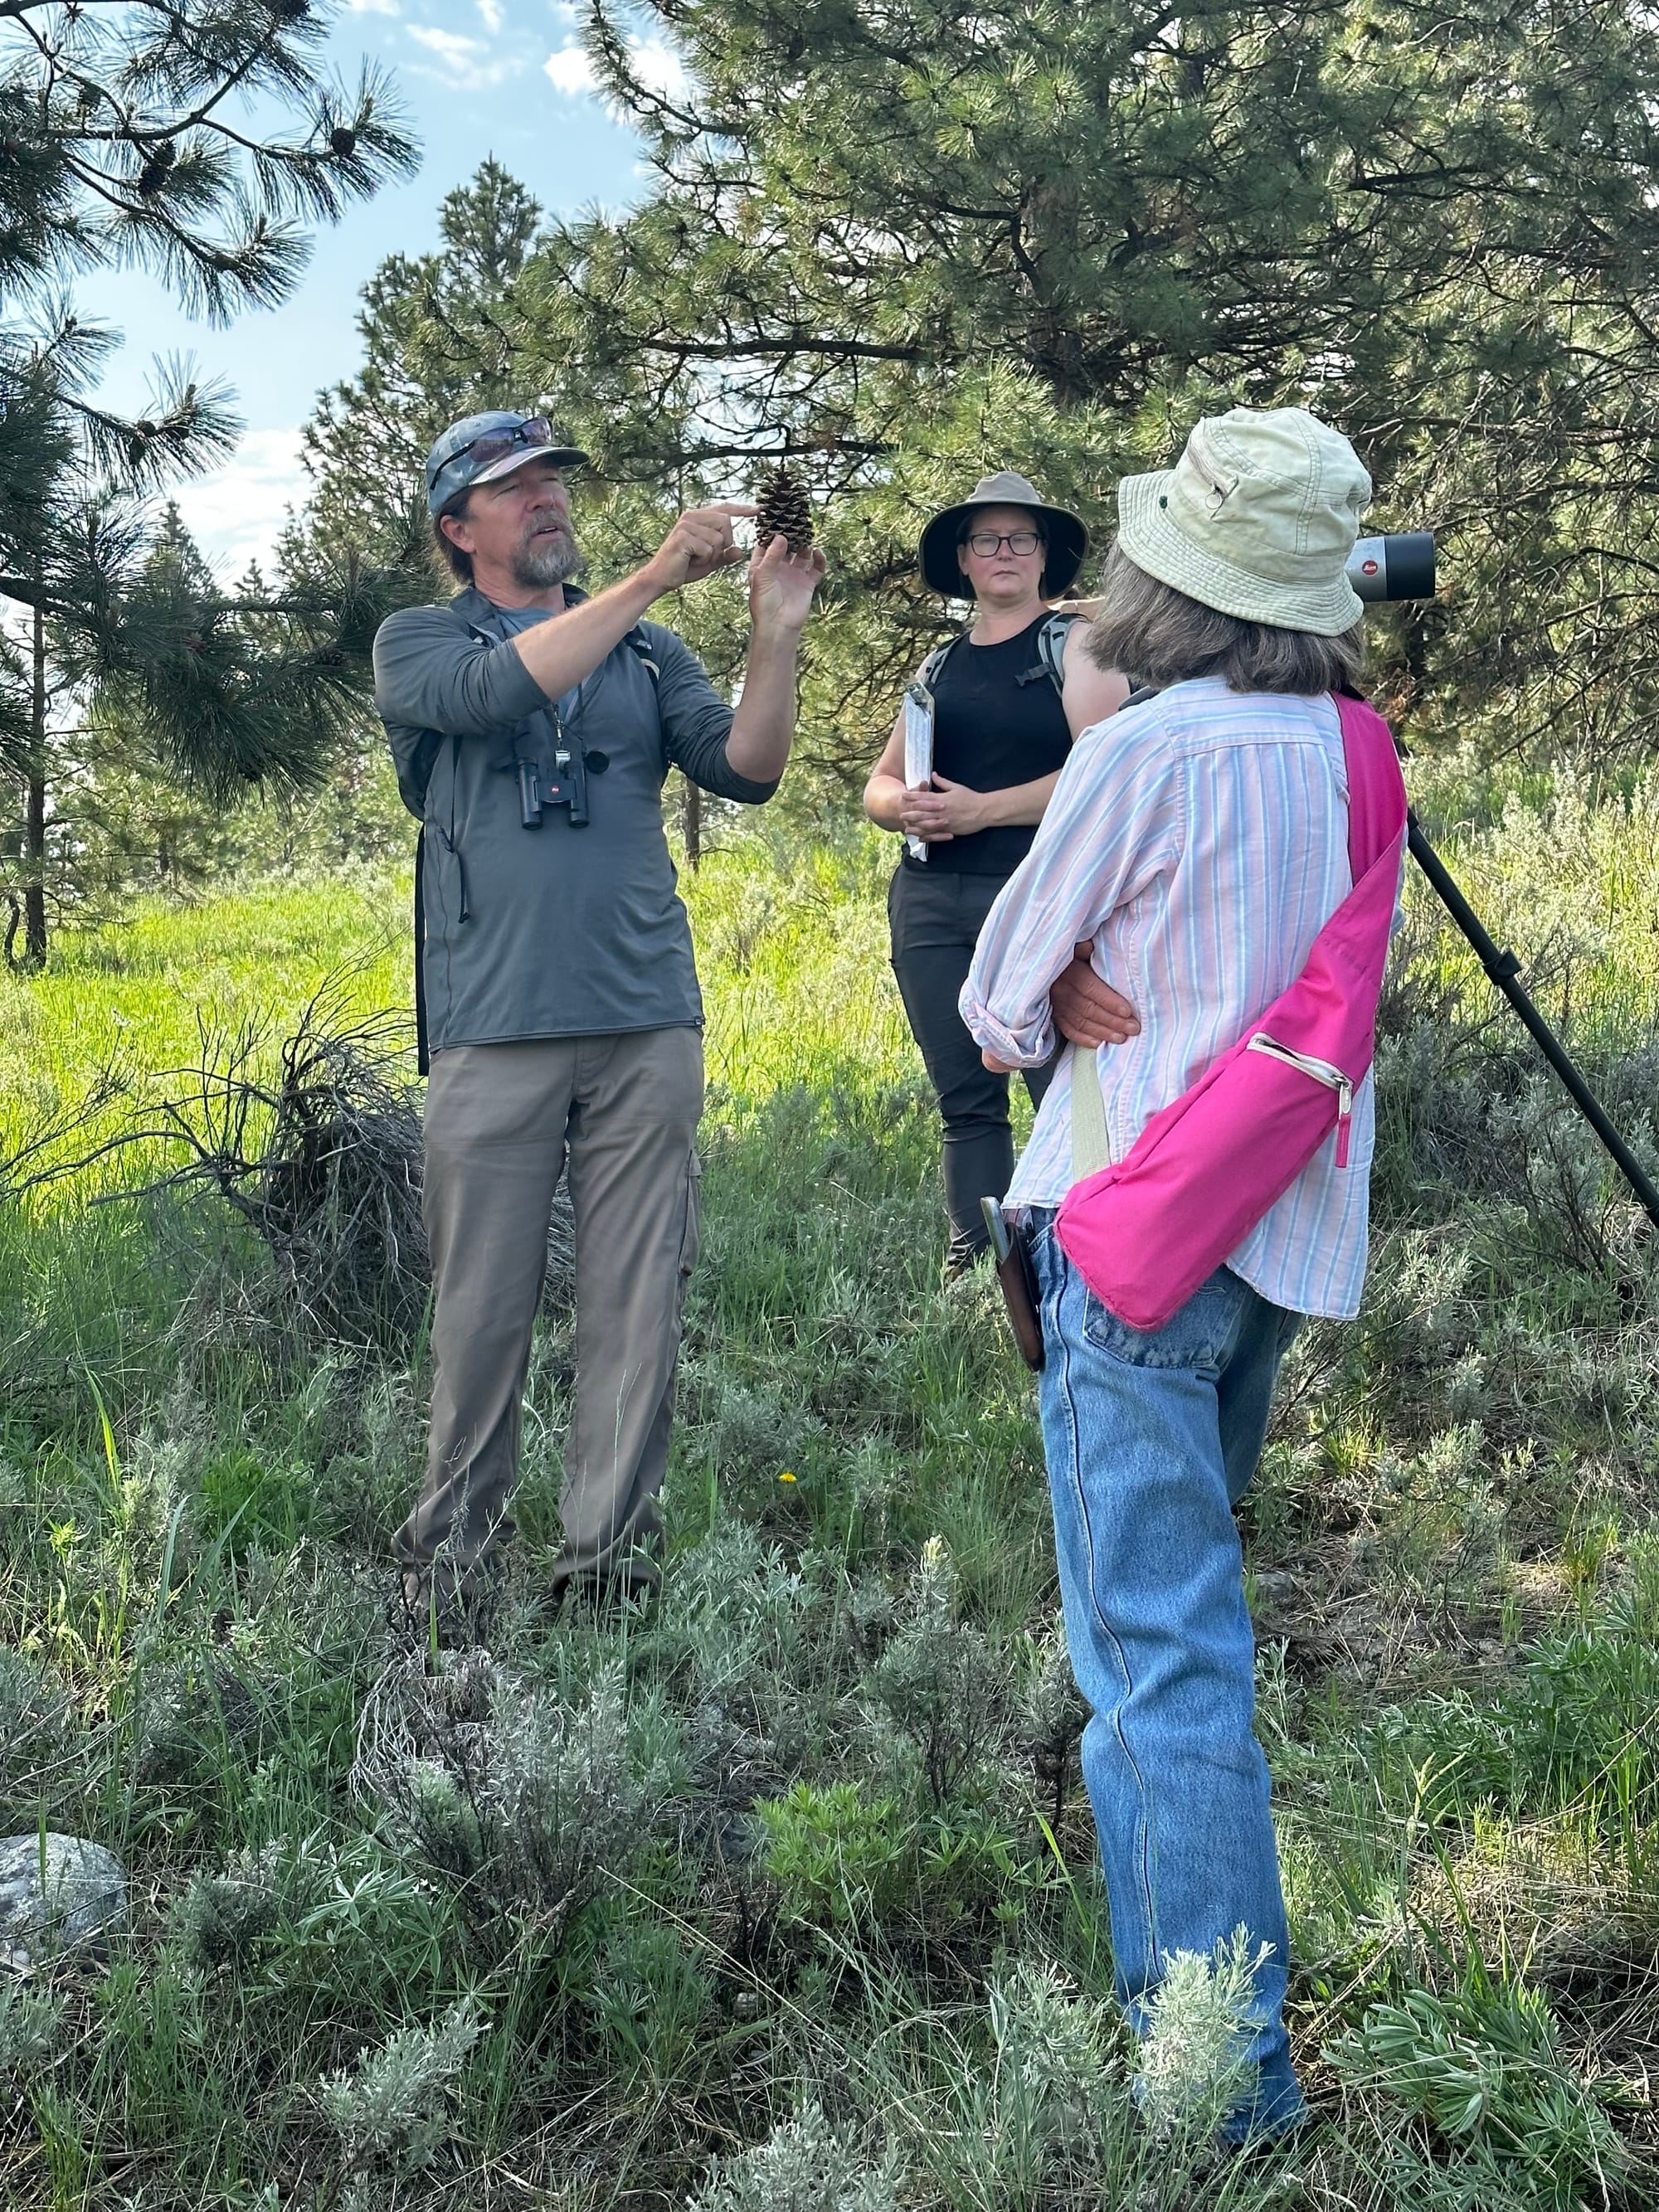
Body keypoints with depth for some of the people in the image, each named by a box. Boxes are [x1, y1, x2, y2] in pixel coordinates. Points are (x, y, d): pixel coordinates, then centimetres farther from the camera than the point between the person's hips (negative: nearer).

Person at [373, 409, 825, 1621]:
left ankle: (610, 1545, 13)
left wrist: (777, 631, -11)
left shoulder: (648, 652, 17)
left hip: (649, 1022, 3)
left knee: (638, 1296, 3)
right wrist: (655, 577, -17)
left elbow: (746, 769, 3)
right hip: (497, 1031, -2)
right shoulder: (417, 644, 8)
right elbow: (498, 690, -15)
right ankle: (454, 1536, 19)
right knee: (484, 1304, 3)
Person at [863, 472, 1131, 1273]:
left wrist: (982, 809, -12)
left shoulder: (1076, 645, 5)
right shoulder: (939, 666, 19)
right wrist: (905, 806, -3)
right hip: (931, 901, 5)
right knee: (966, 1103, 5)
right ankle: (971, 1267, 9)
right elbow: (878, 785, 21)